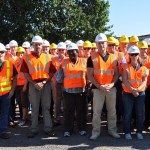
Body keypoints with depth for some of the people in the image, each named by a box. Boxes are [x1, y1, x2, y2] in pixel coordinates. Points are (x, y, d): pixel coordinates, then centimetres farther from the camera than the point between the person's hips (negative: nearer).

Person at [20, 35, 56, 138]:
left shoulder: (47, 57, 4)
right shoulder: (27, 57, 2)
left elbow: (52, 72, 1)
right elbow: (25, 73, -1)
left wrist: (43, 82, -11)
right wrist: (34, 83, -11)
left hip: (46, 84, 0)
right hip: (33, 84, 0)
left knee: (46, 107, 6)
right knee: (34, 108, 7)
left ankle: (48, 128, 13)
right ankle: (34, 129, 15)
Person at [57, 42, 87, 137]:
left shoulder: (84, 61, 4)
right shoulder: (64, 62, 5)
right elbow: (60, 76, 7)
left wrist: (88, 85, -1)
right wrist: (58, 84, 5)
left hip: (81, 90, 0)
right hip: (68, 90, 0)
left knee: (81, 110, 8)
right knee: (69, 111, 6)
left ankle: (82, 128, 19)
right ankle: (68, 129, 14)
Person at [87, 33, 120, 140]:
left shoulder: (113, 57, 7)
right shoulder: (92, 58, -1)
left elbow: (116, 74, 8)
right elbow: (90, 75, -5)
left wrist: (112, 84, -9)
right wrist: (99, 86, -15)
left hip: (111, 88, 3)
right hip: (98, 88, -3)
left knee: (112, 110, 10)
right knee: (97, 111, 1)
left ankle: (112, 130, 23)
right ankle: (96, 131, 13)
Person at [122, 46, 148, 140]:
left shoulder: (143, 67, 7)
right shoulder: (126, 66, 2)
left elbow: (145, 81, 0)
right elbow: (124, 80, -6)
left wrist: (138, 89, -17)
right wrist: (132, 90, -18)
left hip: (140, 93, 2)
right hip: (128, 93, -1)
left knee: (140, 113, 4)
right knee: (128, 113, 0)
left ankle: (139, 132, 16)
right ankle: (127, 132, 10)